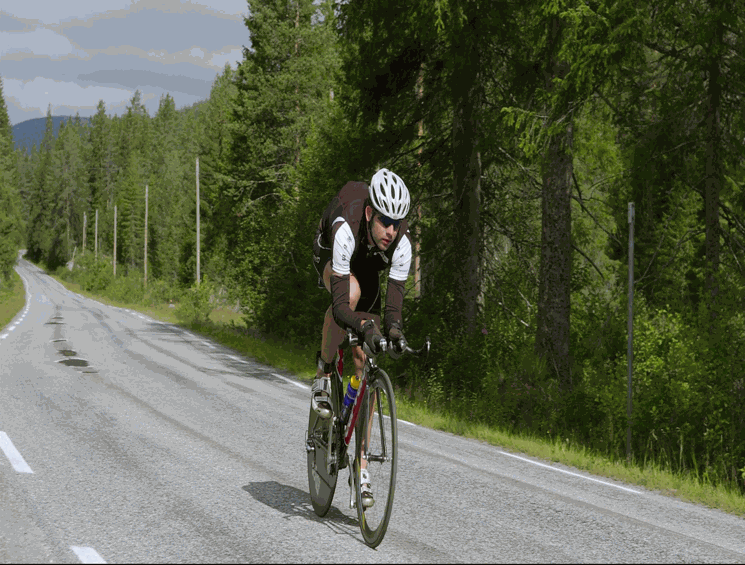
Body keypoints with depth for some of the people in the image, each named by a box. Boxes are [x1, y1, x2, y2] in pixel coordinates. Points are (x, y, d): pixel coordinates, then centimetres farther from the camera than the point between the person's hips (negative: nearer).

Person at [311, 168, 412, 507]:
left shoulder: (401, 243, -34)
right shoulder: (347, 230, -44)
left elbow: (394, 299, -32)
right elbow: (340, 305, -46)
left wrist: (394, 329, -53)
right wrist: (366, 327, -63)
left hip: (368, 268, 3)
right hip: (328, 256, -2)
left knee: (365, 363, -6)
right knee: (351, 292, -40)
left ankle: (361, 460, -1)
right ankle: (323, 374, -14)